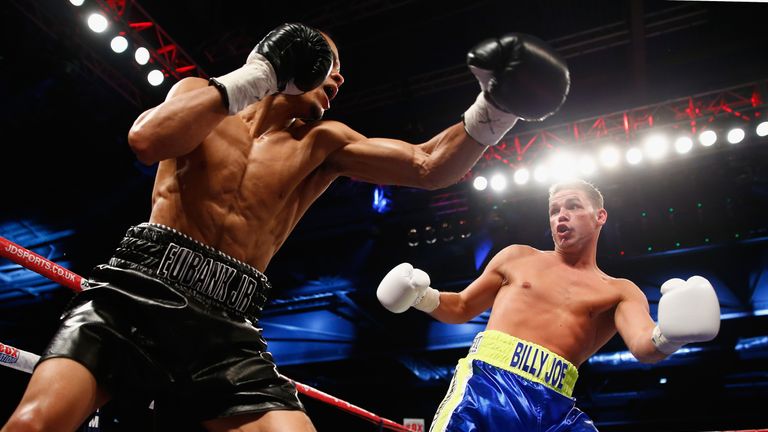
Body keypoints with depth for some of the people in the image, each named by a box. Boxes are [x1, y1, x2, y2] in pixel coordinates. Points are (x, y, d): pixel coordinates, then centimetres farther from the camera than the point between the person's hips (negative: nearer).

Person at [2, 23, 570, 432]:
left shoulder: (322, 145, 14)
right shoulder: (202, 96, 12)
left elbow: (430, 166, 6)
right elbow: (148, 141, -11)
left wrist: (497, 106, -9)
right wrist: (253, 75, -8)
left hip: (227, 325, 2)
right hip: (136, 291, -1)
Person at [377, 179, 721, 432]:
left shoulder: (620, 292, 15)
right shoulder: (516, 257, 18)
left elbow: (642, 346, -3)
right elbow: (462, 308, 24)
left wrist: (667, 336, -27)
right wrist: (423, 297, 4)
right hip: (486, 382, 0)